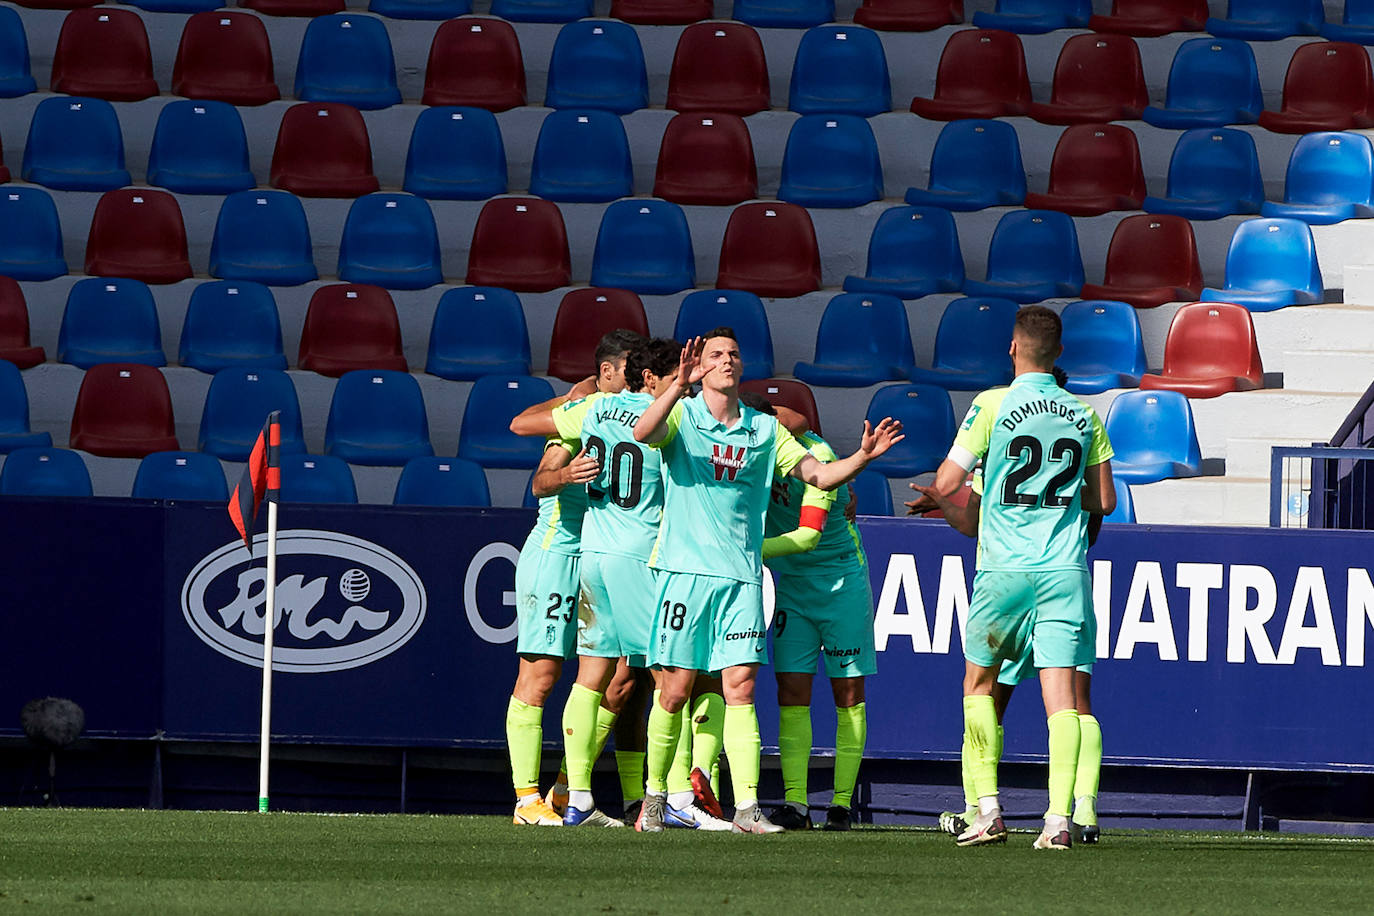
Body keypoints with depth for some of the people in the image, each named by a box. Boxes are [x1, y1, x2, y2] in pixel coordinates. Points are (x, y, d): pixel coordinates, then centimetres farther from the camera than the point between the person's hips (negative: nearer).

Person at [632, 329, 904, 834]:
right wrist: (680, 385, -33)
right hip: (686, 568, -3)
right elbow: (642, 432, -19)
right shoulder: (682, 417, 2)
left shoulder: (765, 430, 13)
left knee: (741, 687, -6)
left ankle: (747, 806, -9)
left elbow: (817, 473, 12)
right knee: (675, 689, -1)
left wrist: (862, 456, -6)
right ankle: (655, 795, 16)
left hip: (742, 575, 3)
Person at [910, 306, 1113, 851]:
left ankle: (988, 807, 7)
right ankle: (1058, 817, -16)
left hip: (1003, 567, -2)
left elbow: (946, 483, -3)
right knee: (1061, 692, -3)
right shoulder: (1083, 415, 7)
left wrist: (931, 493, 20)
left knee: (978, 682, 15)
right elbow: (1105, 501, 11)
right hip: (1065, 567, 2)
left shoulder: (993, 406, -4)